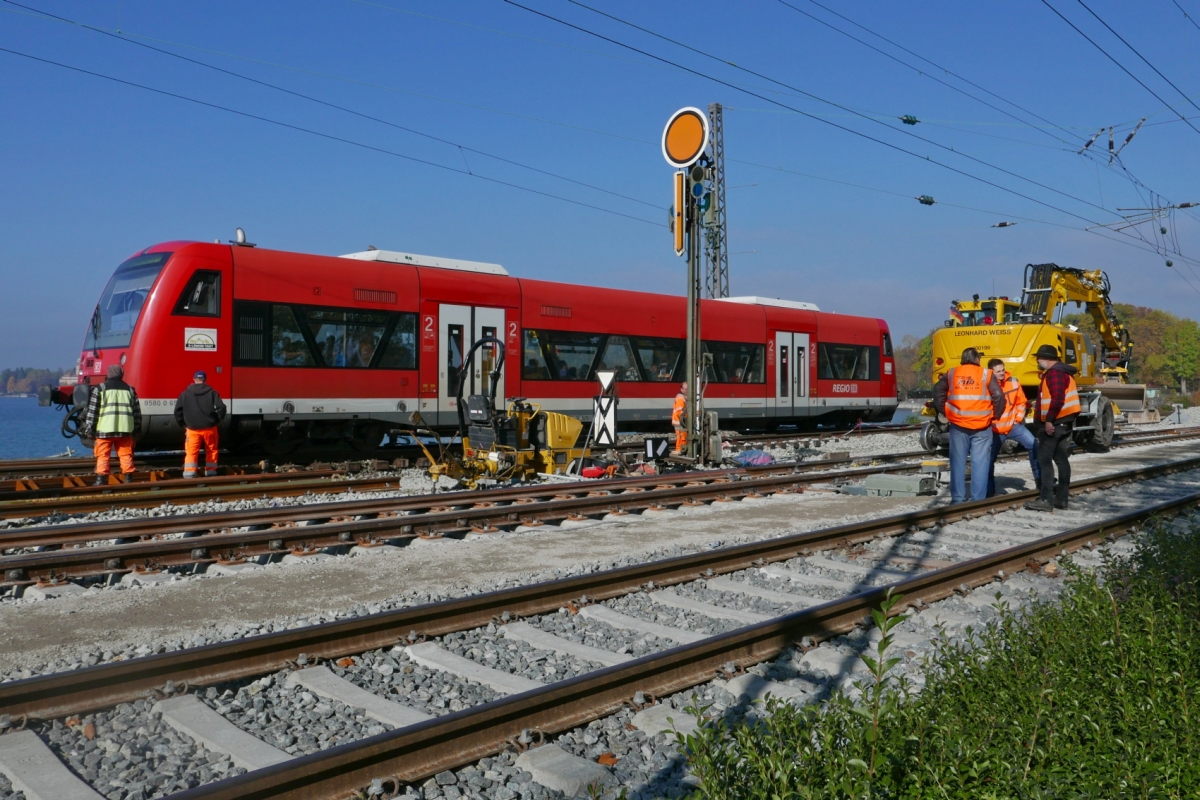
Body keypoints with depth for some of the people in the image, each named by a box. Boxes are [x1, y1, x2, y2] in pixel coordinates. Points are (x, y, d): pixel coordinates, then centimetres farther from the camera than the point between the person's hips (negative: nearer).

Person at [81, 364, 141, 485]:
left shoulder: (99, 389, 2)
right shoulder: (130, 389, 12)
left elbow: (92, 410, 0)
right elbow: (137, 411, 13)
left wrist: (89, 428, 4)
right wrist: (136, 427, 20)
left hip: (105, 429, -3)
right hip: (125, 429, 3)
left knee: (103, 456, 3)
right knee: (126, 455, 8)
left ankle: (100, 480, 1)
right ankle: (128, 479, 8)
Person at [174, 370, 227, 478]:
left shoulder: (185, 393, 2)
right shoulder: (212, 392, -1)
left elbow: (178, 410, 0)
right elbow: (221, 407, -9)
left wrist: (183, 424, 12)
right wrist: (217, 420, 5)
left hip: (192, 429, 0)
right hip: (209, 428, 0)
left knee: (191, 453, -1)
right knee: (211, 451, 14)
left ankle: (189, 476, -11)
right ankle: (210, 474, 19)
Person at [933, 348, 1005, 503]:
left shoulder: (951, 373, 7)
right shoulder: (986, 375, 0)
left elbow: (938, 392, 8)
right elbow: (998, 396, -6)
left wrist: (944, 412, 14)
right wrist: (995, 414, 8)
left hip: (958, 425, 2)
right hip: (981, 427, -2)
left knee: (958, 462, 9)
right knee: (980, 462, 2)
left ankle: (957, 498, 10)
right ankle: (978, 499, 1)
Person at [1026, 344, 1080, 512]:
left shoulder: (1054, 372, -13)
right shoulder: (1063, 371, 19)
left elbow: (1057, 398, -23)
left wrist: (1049, 420, -24)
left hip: (1055, 422, -11)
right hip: (1065, 421, 11)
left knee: (1044, 459, -10)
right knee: (1061, 459, 10)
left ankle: (1046, 500, -13)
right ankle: (1061, 499, 13)